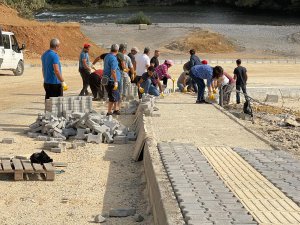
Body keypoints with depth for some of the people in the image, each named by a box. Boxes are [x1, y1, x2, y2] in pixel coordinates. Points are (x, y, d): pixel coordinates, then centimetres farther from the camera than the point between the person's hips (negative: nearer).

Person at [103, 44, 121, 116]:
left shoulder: (107, 56, 12)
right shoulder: (113, 58, -18)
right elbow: (113, 71, -24)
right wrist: (115, 81, -21)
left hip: (107, 80, 10)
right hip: (112, 80, -10)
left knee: (117, 96, 19)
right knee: (113, 98, -2)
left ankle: (116, 109, 28)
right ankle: (109, 112, 2)